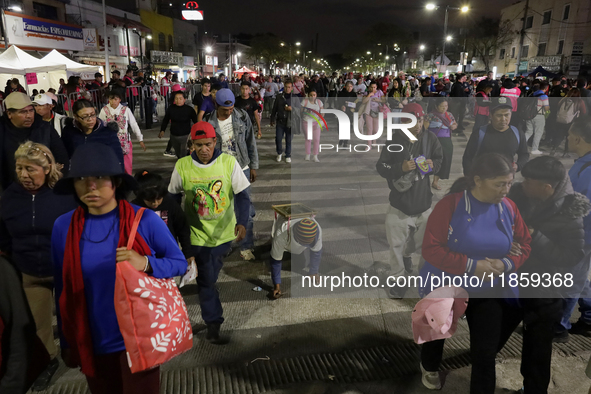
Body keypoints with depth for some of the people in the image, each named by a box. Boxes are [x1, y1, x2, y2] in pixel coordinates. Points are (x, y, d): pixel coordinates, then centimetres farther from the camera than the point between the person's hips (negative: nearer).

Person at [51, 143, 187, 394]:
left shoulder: (145, 220, -14)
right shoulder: (63, 227, -6)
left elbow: (180, 263, -5)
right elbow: (63, 289, 4)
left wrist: (145, 264, -25)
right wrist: (67, 343, 10)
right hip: (92, 343, 3)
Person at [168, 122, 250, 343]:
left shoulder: (229, 163, -13)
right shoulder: (182, 166, -11)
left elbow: (242, 195, -12)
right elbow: (172, 197, 2)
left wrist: (242, 222, -27)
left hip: (224, 231, 1)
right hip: (198, 232, -1)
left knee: (211, 275, 19)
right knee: (206, 279, 1)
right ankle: (213, 327, 14)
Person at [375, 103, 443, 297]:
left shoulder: (429, 138, -5)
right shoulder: (394, 141, -13)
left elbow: (440, 159, 9)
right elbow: (381, 167, -10)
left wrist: (433, 164, -14)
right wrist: (401, 168, -27)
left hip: (423, 201, 3)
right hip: (400, 202, -3)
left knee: (424, 240, 19)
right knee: (396, 243, 2)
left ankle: (407, 253, 52)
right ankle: (398, 278, 22)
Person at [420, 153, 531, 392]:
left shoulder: (508, 207, -9)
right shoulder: (450, 205, -24)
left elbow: (525, 244, 0)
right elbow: (430, 248, -26)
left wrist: (506, 264, -20)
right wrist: (471, 266, -31)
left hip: (487, 290, 3)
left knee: (486, 352, 4)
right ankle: (429, 367, 58)